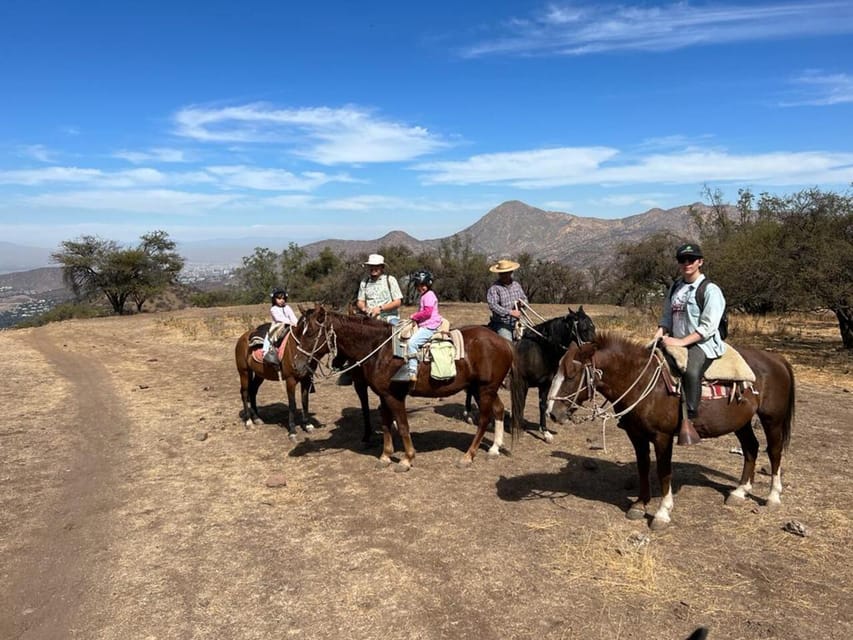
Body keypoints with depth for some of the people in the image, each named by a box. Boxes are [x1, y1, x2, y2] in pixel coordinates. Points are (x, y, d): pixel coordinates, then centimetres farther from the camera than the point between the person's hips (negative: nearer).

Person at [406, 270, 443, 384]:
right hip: (424, 326, 11)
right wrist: (415, 318, 13)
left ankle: (412, 372, -25)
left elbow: (427, 313, -20)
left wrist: (414, 316, -10)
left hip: (429, 327, -11)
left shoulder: (429, 295, -11)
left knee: (412, 342, -23)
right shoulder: (424, 296, 22)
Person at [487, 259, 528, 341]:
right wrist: (510, 312, -29)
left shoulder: (516, 285, 12)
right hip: (502, 325, -6)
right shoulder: (494, 288, -8)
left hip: (517, 323, 6)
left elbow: (525, 299, 22)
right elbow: (493, 305, -21)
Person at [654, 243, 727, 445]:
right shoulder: (675, 288, 15)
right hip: (675, 342, 7)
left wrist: (681, 342, -21)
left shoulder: (710, 290, -5)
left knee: (690, 371, -36)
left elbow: (708, 327, -13)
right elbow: (666, 317, 18)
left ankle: (688, 421, -30)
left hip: (703, 344, -7)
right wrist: (659, 334, -3)